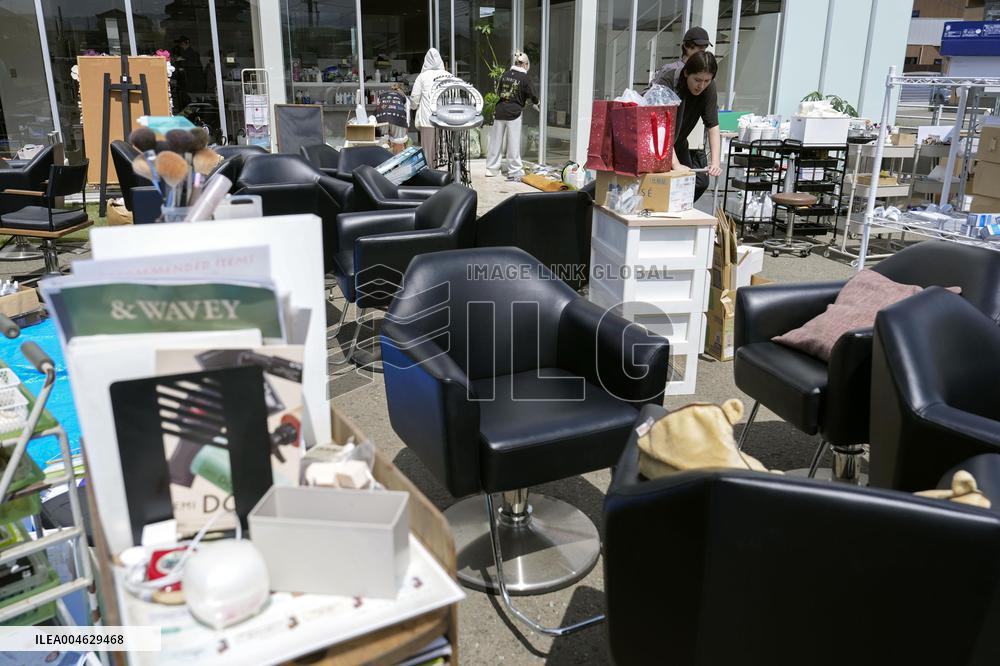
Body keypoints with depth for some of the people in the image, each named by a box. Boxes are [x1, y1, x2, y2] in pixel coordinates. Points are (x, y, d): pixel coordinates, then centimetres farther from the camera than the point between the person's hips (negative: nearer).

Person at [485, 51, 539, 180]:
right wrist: (535, 104, 18)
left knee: (495, 140, 11)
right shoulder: (524, 78, -6)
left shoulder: (505, 74, 7)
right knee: (513, 143, 2)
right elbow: (533, 95, -2)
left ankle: (492, 168, 19)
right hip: (513, 113, -4)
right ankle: (514, 171, 6)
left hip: (500, 111, 5)